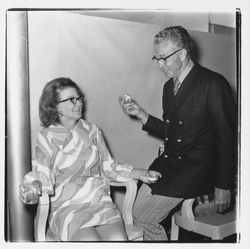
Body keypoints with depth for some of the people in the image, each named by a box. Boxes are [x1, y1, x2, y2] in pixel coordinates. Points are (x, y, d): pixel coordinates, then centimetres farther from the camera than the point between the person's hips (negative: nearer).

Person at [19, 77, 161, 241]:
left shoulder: (91, 130, 11)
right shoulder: (47, 138, 1)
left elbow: (108, 166, 15)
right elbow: (41, 174, -2)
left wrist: (139, 174, 4)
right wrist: (34, 185, -25)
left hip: (100, 201, 3)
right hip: (66, 206, -2)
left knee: (118, 239, -23)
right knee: (90, 240, -28)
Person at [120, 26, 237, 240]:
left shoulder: (213, 84, -13)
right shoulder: (169, 86, 11)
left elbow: (228, 138, -12)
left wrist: (223, 186, -10)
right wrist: (141, 114, 3)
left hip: (197, 168, -7)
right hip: (168, 163, 7)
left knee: (143, 217, -11)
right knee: (134, 213, 0)